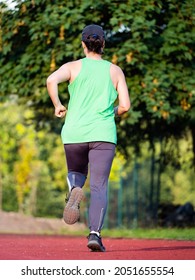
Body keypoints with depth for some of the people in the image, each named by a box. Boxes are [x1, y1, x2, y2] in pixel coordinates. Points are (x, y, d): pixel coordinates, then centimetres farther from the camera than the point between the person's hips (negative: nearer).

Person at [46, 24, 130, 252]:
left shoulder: (73, 67, 6)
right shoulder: (115, 71, 8)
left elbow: (51, 80, -14)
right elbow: (125, 106, 2)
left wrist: (57, 106, 0)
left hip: (74, 133, 1)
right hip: (103, 134, -1)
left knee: (76, 173, 25)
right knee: (99, 186, -2)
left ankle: (74, 190, -12)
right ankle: (95, 233, -21)